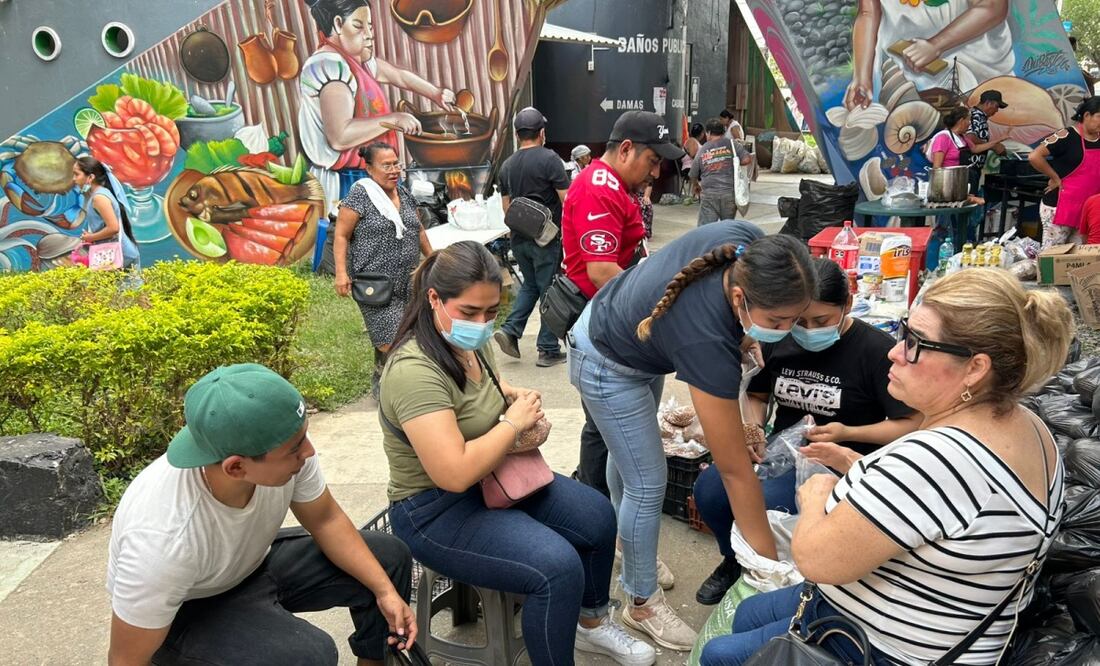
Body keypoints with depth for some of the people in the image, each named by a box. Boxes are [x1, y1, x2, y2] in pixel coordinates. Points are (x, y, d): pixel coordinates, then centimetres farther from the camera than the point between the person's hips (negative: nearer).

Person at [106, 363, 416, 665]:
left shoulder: (284, 448, -27)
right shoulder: (164, 538, -39)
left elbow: (326, 520, -8)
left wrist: (385, 590, -13)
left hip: (253, 563, 6)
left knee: (389, 557, -1)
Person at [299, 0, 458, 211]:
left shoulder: (358, 59, 12)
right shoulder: (329, 65, -18)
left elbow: (400, 76, 29)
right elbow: (340, 136, -29)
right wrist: (393, 119, -21)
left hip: (367, 175, 10)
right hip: (346, 183, -10)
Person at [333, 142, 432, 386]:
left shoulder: (404, 193, 12)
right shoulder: (360, 194, -6)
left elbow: (418, 230, 24)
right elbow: (341, 235, -8)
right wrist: (341, 273, -16)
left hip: (407, 282, 6)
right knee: (390, 339, -11)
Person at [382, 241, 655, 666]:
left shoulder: (471, 340, -2)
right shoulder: (414, 371, -30)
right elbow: (455, 474, -36)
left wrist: (519, 398, -2)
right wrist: (514, 423, -22)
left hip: (494, 478, 9)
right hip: (436, 509, -9)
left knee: (598, 518, 6)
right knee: (558, 568, -24)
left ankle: (592, 623, 29)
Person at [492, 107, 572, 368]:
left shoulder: (506, 165, 8)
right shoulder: (549, 159, -11)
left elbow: (506, 207, 14)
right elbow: (567, 200, -13)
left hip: (519, 239, 6)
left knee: (530, 284, 23)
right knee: (549, 291, 4)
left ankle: (510, 330, 8)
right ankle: (548, 350, 9)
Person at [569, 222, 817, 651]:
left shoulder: (751, 247, -28)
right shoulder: (707, 341, -43)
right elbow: (735, 470, -34)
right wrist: (770, 564, -26)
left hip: (635, 334, 8)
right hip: (609, 368, -8)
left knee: (628, 451, 26)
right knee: (647, 484, -1)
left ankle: (626, 539, 51)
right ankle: (642, 603, 21)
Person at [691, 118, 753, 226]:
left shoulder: (702, 150, 10)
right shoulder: (731, 143, 5)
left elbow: (693, 175, 17)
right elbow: (747, 159, -5)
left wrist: (696, 186, 38)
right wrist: (734, 164, 15)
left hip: (709, 194, 0)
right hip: (730, 192, 1)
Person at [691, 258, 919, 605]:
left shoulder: (876, 350, -12)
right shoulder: (780, 340, 3)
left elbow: (911, 424, -8)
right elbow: (756, 395, 17)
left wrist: (848, 433, -21)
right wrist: (753, 427, -5)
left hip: (838, 460, -5)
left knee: (762, 504, -31)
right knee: (708, 490, -19)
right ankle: (735, 560, 14)